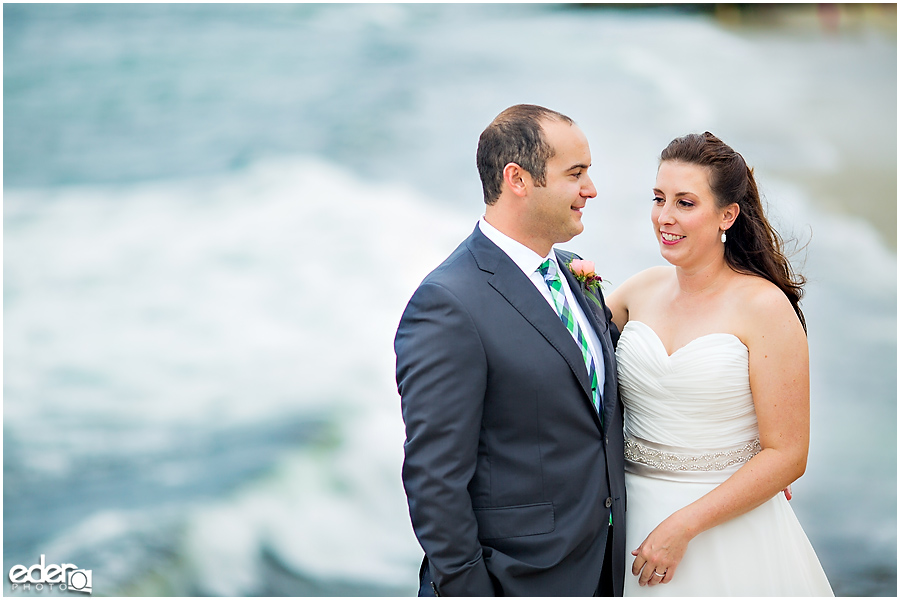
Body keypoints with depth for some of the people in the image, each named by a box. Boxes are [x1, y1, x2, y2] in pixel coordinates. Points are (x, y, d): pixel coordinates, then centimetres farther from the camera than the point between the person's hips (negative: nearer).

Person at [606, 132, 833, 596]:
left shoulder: (765, 306, -12)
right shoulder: (642, 289, 2)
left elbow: (787, 455, -13)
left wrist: (684, 525, -18)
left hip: (729, 524, -4)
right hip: (634, 516, 4)